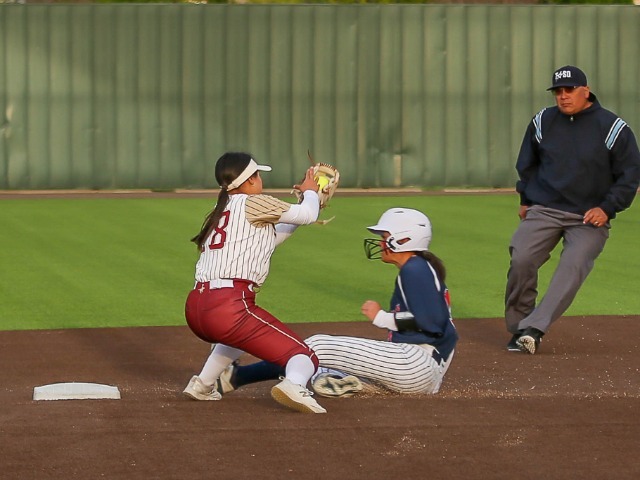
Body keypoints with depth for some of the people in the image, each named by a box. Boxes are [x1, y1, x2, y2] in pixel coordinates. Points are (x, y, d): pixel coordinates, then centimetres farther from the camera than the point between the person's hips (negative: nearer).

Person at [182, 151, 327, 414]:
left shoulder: (219, 212, 25)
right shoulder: (253, 203, 2)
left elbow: (267, 239, 35)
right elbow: (307, 215, 5)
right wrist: (310, 192, 26)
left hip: (195, 308, 8)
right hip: (229, 306, -8)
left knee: (239, 334, 42)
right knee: (305, 357, -8)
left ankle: (202, 385, 31)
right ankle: (294, 384, -40)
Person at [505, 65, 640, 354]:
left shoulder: (613, 128, -5)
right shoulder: (542, 122, 6)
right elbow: (527, 164, 21)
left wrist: (607, 208, -11)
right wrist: (525, 199, 15)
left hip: (590, 217, -2)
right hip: (544, 211, 2)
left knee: (573, 267, -22)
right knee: (521, 260, -17)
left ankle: (533, 328, -28)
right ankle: (517, 329, -4)